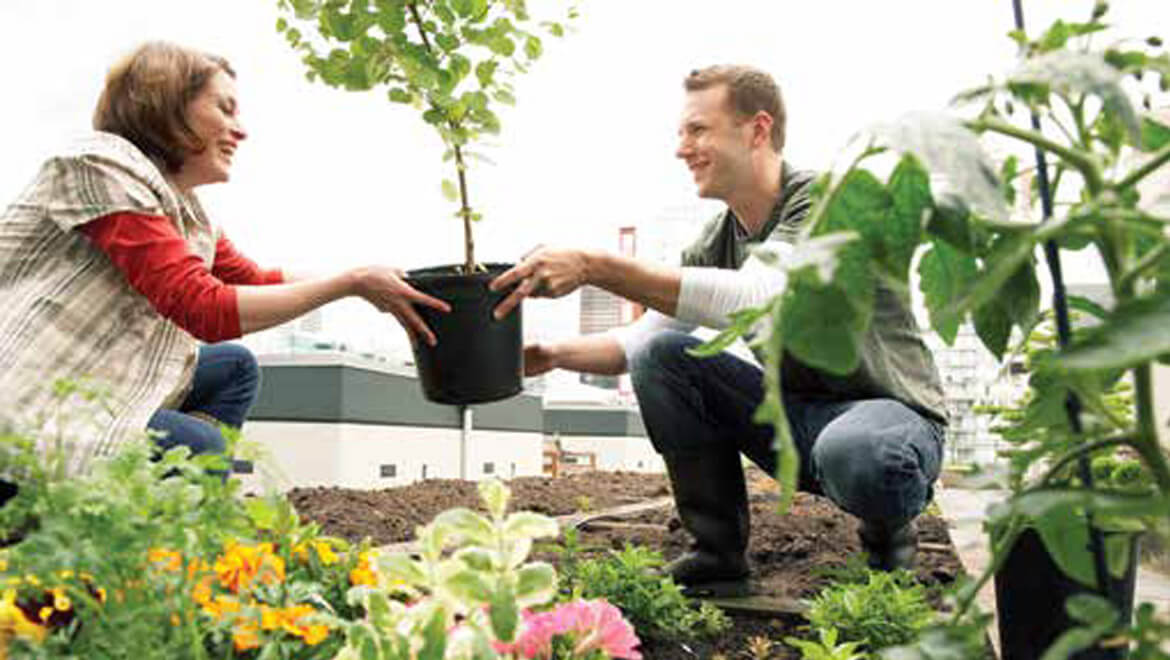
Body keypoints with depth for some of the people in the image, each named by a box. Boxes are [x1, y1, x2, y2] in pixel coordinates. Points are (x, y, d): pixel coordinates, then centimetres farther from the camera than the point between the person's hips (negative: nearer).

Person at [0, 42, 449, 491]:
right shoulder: (100, 165, -17)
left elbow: (257, 280, 18)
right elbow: (206, 310, -25)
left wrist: (370, 285, 7)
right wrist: (352, 282, -20)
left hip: (83, 385, 9)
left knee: (235, 366, 10)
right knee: (207, 450, -14)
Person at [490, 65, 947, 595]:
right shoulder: (717, 240, 2)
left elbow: (751, 301, -37)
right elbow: (641, 337, 3)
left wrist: (593, 267, -40)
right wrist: (555, 355, -16)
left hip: (888, 411, -5)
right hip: (796, 413, 6)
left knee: (853, 451, -41)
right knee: (659, 356, -12)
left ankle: (887, 534, -2)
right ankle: (718, 556, -3)